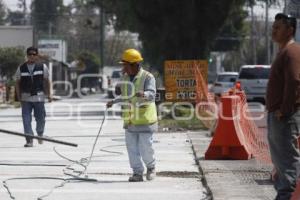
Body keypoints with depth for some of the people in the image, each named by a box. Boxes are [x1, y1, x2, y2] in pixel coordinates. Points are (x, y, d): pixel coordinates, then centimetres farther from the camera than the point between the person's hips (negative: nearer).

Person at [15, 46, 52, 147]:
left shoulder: (42, 67, 1)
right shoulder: (21, 68, 1)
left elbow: (46, 81, 6)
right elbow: (17, 82, 5)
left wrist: (48, 94, 3)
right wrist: (19, 97, 0)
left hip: (39, 97, 0)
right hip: (26, 98, 0)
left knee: (40, 118, 7)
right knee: (26, 120, -6)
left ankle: (40, 133, 36)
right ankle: (29, 140, -3)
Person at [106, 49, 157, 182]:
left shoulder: (147, 77, -11)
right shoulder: (125, 77, 9)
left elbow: (151, 95, -25)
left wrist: (144, 94, -45)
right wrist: (114, 102, 9)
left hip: (145, 121, -6)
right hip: (130, 121, 6)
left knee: (145, 148, -2)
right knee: (132, 148, 3)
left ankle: (151, 167, 23)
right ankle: (137, 173, 12)